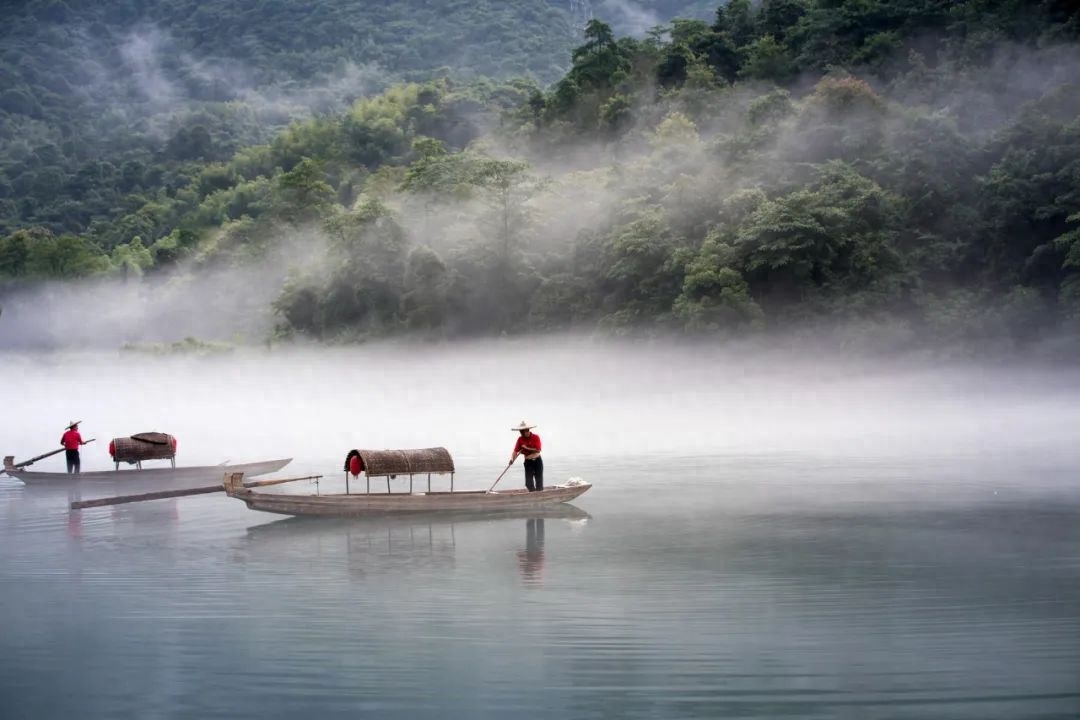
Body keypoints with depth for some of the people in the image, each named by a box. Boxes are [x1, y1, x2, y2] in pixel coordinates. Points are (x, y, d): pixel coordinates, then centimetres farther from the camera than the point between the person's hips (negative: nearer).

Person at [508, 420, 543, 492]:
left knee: (539, 480, 1)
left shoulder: (535, 437, -10)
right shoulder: (520, 440, -3)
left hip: (537, 461, -2)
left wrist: (527, 448, -17)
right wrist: (512, 459, -23)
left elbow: (538, 450, -16)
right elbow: (516, 451, -7)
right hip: (528, 462, 2)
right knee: (529, 482, -4)